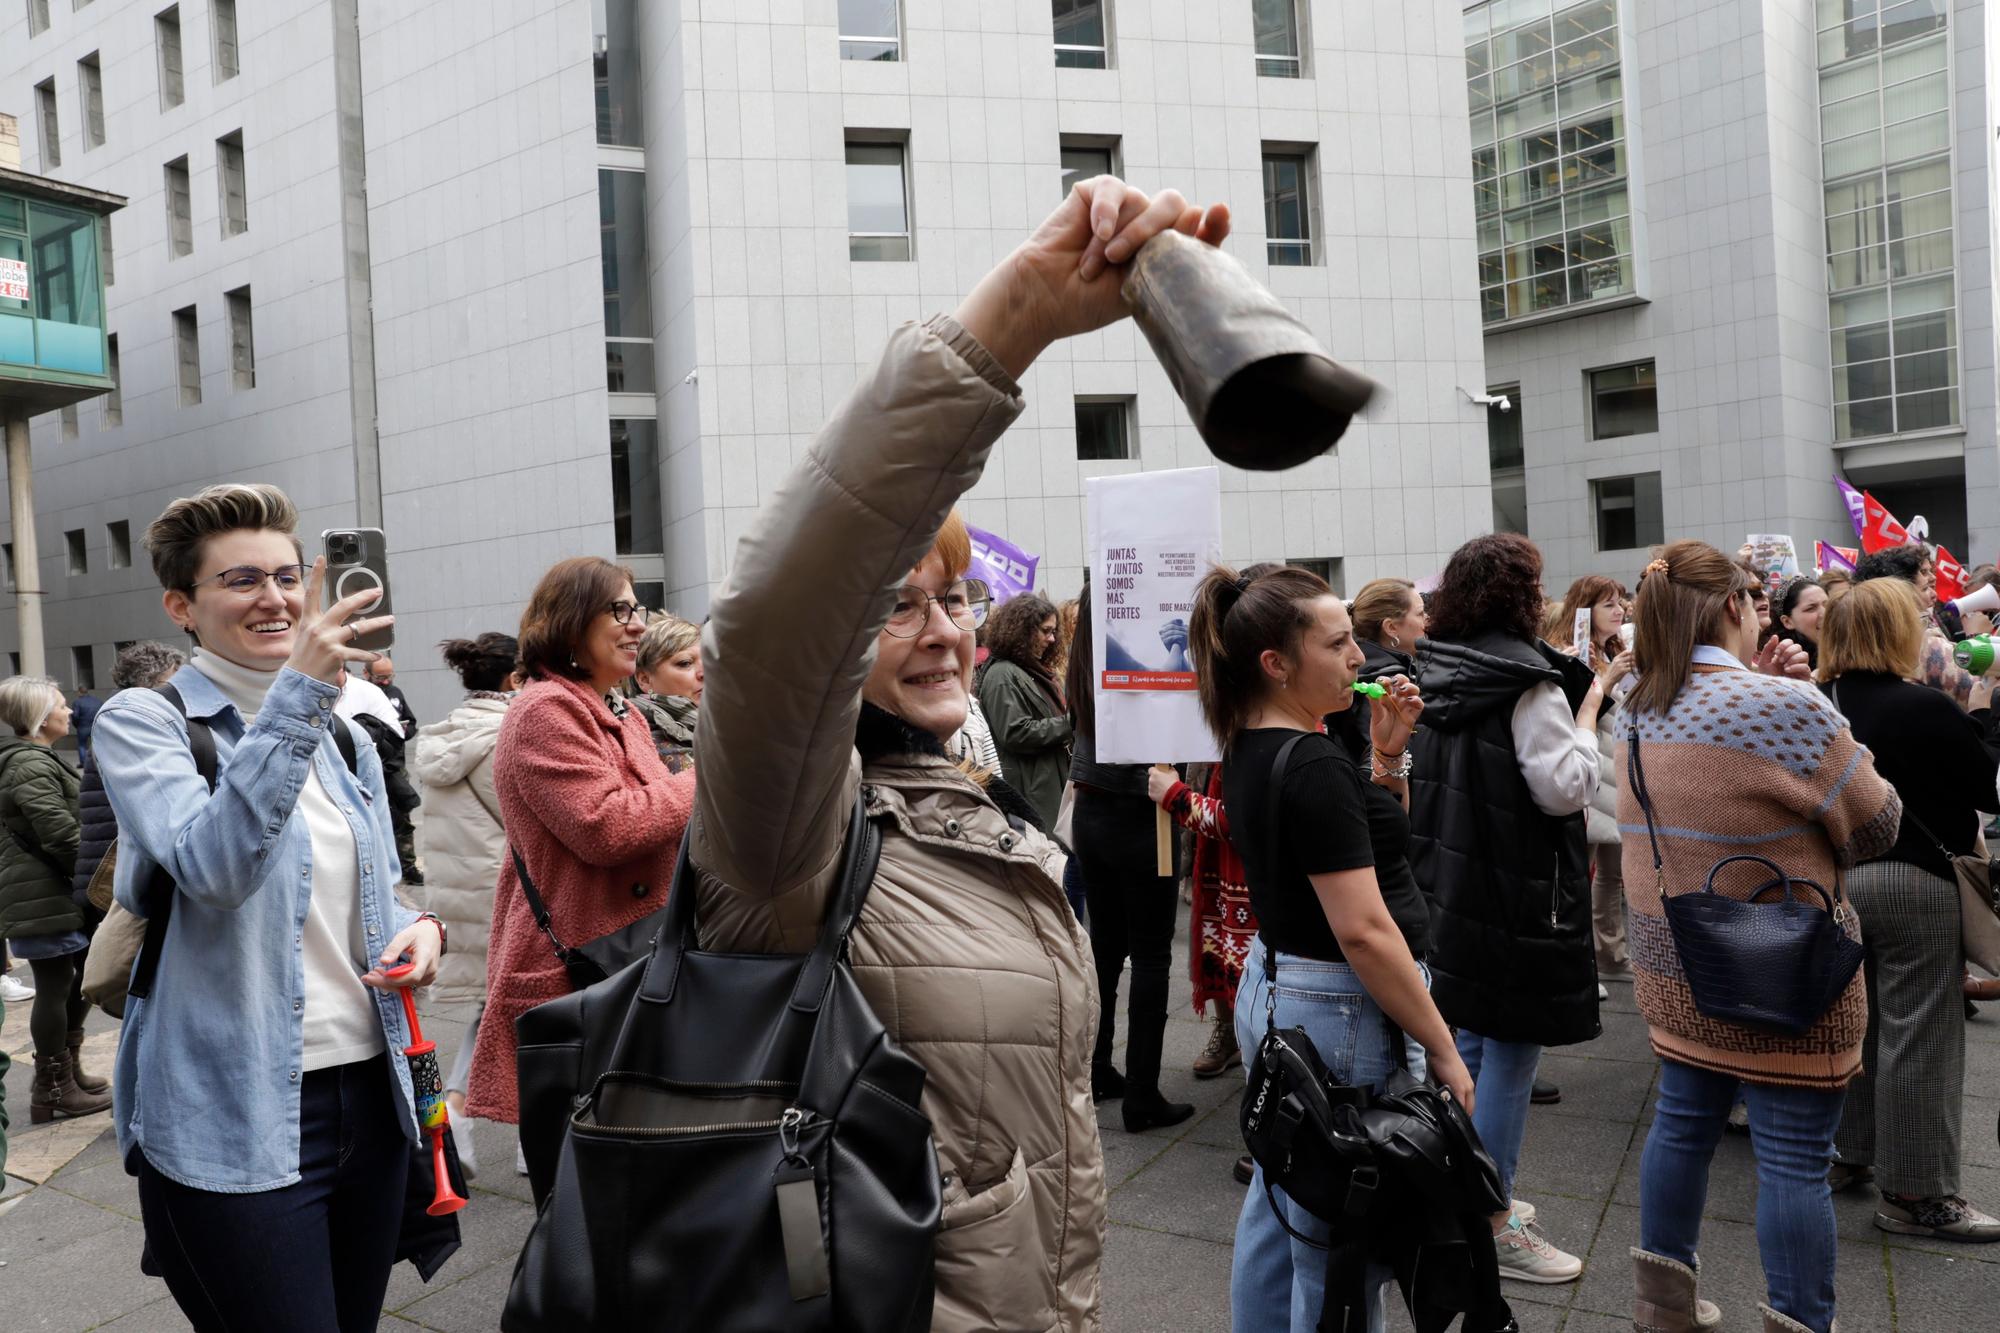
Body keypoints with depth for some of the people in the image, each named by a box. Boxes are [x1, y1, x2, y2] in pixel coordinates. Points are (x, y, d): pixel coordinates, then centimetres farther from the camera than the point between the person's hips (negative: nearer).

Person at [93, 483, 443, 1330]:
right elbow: (212, 865, -24)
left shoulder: (345, 740, 12)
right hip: (234, 1122, -6)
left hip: (368, 1098, 6)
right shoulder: (142, 722, -6)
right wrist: (299, 691, -31)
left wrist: (418, 929, -2)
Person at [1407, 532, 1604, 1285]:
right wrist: (1587, 712, -8)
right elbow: (1565, 788, -19)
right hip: (1515, 895, -8)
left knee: (1469, 1045, 19)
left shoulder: (1434, 673, 6)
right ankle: (1493, 1228, 10)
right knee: (1509, 1056, 1)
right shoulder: (1527, 681, -17)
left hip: (1448, 885, 8)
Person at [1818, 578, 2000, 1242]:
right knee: (1919, 1037, 2)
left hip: (1838, 878, 7)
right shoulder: (1923, 708, -19)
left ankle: (1846, 1152, 31)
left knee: (1853, 1021, 18)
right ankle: (1914, 1193, 10)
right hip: (1913, 884, -7)